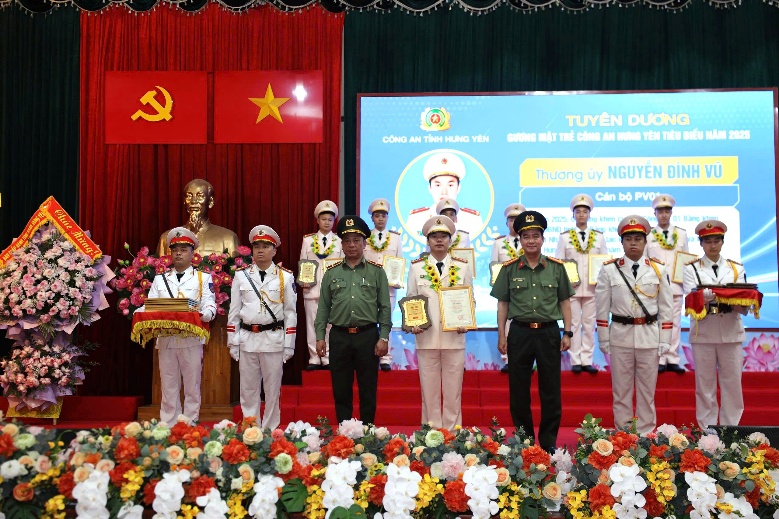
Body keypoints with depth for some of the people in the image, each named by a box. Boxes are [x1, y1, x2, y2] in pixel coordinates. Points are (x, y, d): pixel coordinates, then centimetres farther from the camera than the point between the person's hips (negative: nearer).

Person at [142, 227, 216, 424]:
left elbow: (210, 305, -3)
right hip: (165, 339, 3)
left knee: (192, 387, 3)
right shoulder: (160, 279, 16)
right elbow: (149, 305, 8)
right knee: (168, 388, 7)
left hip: (192, 339, -2)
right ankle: (168, 428, 15)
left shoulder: (203, 278, 8)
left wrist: (203, 315, -26)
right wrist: (141, 315, -15)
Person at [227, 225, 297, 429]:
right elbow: (234, 311, 7)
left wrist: (289, 345, -1)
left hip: (274, 339, -1)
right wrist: (232, 342, 3)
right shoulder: (241, 276, 6)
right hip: (247, 338, 2)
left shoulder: (285, 277, 2)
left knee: (273, 390, 6)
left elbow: (290, 312, 2)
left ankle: (270, 432, 17)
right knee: (248, 390, 8)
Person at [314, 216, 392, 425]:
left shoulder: (376, 272, 4)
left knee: (368, 391, 6)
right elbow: (323, 307, 9)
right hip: (339, 337, 2)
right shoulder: (332, 273, 8)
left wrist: (383, 337, -5)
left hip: (368, 335, -1)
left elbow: (385, 307, 2)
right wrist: (320, 337, 2)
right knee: (341, 391, 8)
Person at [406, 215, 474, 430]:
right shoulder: (416, 267, 6)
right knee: (429, 391, 6)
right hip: (426, 338, 0)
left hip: (454, 337, 0)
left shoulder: (462, 267, 7)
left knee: (453, 392, 6)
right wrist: (413, 324, -9)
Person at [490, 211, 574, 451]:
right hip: (519, 333, 0)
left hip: (549, 332, 0)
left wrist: (567, 333, 2)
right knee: (518, 390, 7)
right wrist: (501, 336, 2)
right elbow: (502, 304, 5)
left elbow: (564, 302, 7)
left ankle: (549, 441, 18)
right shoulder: (509, 269, 2)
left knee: (551, 390, 6)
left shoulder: (556, 267, 3)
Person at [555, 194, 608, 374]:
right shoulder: (564, 237, 3)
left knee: (589, 325, 5)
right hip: (571, 288, -1)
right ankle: (576, 361, 8)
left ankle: (587, 361, 11)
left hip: (592, 288, 1)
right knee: (574, 324, 1)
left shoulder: (599, 237, 7)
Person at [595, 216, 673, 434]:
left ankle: (646, 435, 19)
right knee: (621, 390, 7)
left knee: (647, 390, 8)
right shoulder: (609, 270, 0)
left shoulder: (658, 269, 4)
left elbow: (666, 307, 5)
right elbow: (602, 307, 2)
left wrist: (665, 340, 1)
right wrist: (603, 339, 1)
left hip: (649, 335, 1)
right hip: (620, 335, -1)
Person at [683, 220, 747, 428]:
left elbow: (743, 308, 0)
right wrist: (706, 297, -30)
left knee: (732, 384, 5)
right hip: (703, 333, -1)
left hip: (731, 332, 2)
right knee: (705, 385, 4)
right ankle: (706, 432, 13)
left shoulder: (736, 269, 9)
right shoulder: (691, 269, 5)